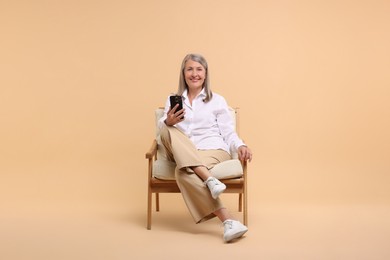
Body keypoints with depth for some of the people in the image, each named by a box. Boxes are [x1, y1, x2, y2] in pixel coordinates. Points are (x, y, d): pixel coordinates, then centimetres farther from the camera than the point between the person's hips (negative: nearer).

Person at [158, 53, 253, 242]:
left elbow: (228, 132, 7)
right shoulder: (172, 100, 17)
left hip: (214, 150, -3)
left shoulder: (217, 100, 12)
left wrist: (241, 146, -15)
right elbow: (162, 128, 4)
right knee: (170, 131, -34)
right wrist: (168, 122, -20)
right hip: (183, 155, 3)